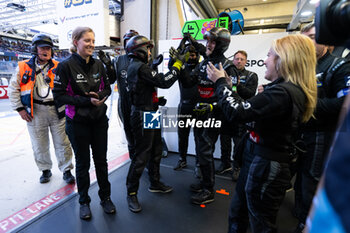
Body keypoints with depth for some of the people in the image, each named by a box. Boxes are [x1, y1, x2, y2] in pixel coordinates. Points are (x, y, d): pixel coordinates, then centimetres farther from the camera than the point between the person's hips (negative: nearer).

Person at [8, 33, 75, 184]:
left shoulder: (58, 67, 6)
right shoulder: (24, 67, 6)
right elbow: (13, 89, 10)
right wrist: (20, 108, 3)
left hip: (57, 110, 0)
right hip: (35, 112, 1)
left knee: (62, 143, 4)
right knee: (39, 145, 12)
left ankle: (66, 171, 19)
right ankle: (45, 170, 32)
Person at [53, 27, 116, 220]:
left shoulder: (98, 65, 3)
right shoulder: (66, 66, -9)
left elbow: (107, 88, 10)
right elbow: (59, 95, -11)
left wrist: (99, 96, -12)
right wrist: (87, 101, -20)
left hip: (99, 120, 3)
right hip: (77, 122, -3)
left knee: (101, 160, 13)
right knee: (83, 163, 11)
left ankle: (105, 197, 33)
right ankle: (84, 201, 33)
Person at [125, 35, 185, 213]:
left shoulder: (136, 66, 16)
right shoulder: (139, 67, -17)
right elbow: (164, 82, -23)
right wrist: (178, 64, -13)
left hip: (150, 114, 10)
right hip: (143, 116, -10)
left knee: (156, 150, 18)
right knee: (142, 155, -1)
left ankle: (155, 183, 35)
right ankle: (131, 193, 17)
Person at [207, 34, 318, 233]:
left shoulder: (283, 93, -25)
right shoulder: (291, 90, 7)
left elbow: (237, 112, -28)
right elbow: (248, 107, 10)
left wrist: (221, 82, -14)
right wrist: (225, 84, 8)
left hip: (265, 166, -9)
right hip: (258, 160, 10)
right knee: (238, 212, 27)